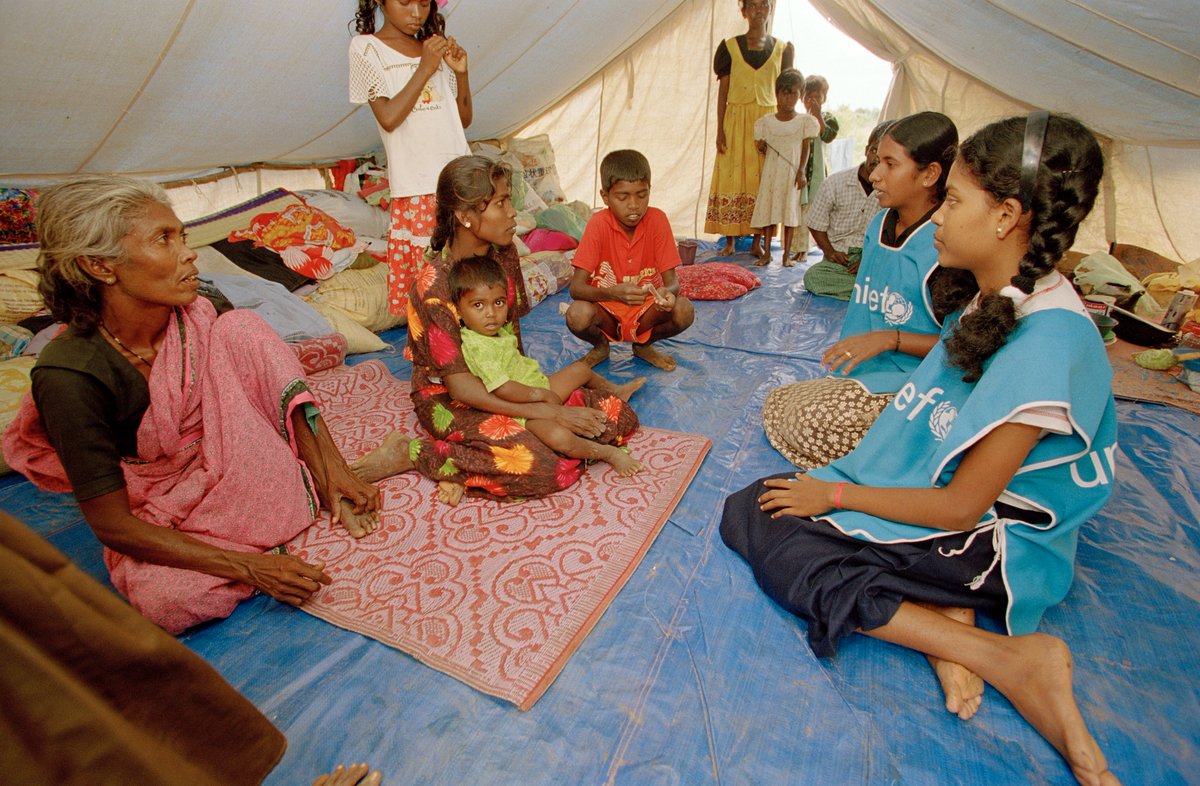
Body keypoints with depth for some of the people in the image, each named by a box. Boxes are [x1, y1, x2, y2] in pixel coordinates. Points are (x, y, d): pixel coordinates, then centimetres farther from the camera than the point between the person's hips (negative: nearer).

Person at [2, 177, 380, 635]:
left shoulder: (204, 314, -13)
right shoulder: (69, 376, -25)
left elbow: (271, 381, -3)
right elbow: (112, 525, -22)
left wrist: (330, 470, -15)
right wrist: (249, 567, -30)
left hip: (239, 463, 3)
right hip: (165, 521, -3)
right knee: (163, 600, -35)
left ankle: (327, 480, -11)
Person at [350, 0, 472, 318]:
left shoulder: (435, 48, 19)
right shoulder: (366, 47, 5)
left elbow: (464, 119, 19)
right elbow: (389, 118, -8)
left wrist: (461, 73, 4)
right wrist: (425, 69, -8)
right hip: (416, 187, -5)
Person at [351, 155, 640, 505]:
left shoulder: (503, 253, -2)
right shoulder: (435, 283, -23)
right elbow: (460, 386, -24)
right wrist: (549, 413, -27)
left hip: (507, 382, 8)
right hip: (448, 398, -7)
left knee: (620, 418, -5)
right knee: (543, 470, -32)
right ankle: (410, 453, -11)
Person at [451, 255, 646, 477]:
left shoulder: (499, 330, 3)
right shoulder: (475, 347, -28)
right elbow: (504, 390, -32)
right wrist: (543, 394, -23)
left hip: (539, 387, 10)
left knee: (580, 369, 22)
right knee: (560, 438, -36)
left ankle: (614, 390, 50)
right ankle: (609, 452, -15)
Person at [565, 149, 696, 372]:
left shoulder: (657, 220, -12)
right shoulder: (598, 224, -16)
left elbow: (671, 280, -12)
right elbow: (576, 287, -22)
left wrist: (668, 292, -38)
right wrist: (614, 293, -42)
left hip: (646, 309, 2)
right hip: (607, 310, -1)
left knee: (684, 310, -27)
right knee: (577, 315, -33)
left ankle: (643, 345, 8)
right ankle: (600, 346, 6)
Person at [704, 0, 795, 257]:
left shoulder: (781, 48, 11)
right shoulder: (731, 46, 6)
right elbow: (722, 91, 4)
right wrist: (720, 129, -4)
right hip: (737, 120, -1)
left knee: (764, 180, -1)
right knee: (732, 178, -5)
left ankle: (757, 241, 5)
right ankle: (730, 241, 2)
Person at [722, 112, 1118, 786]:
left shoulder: (1047, 345, -28)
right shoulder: (999, 302, 0)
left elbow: (962, 505, -23)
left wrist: (837, 493, -15)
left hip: (984, 544, -9)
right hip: (937, 497, 9)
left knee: (771, 535, -21)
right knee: (747, 507, -2)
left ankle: (1001, 656, -16)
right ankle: (940, 612, -7)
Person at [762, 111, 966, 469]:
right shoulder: (879, 224, 6)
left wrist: (890, 338, -24)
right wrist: (843, 357, 12)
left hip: (911, 383, -8)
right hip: (859, 374, 9)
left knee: (814, 420, -22)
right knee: (776, 404, 2)